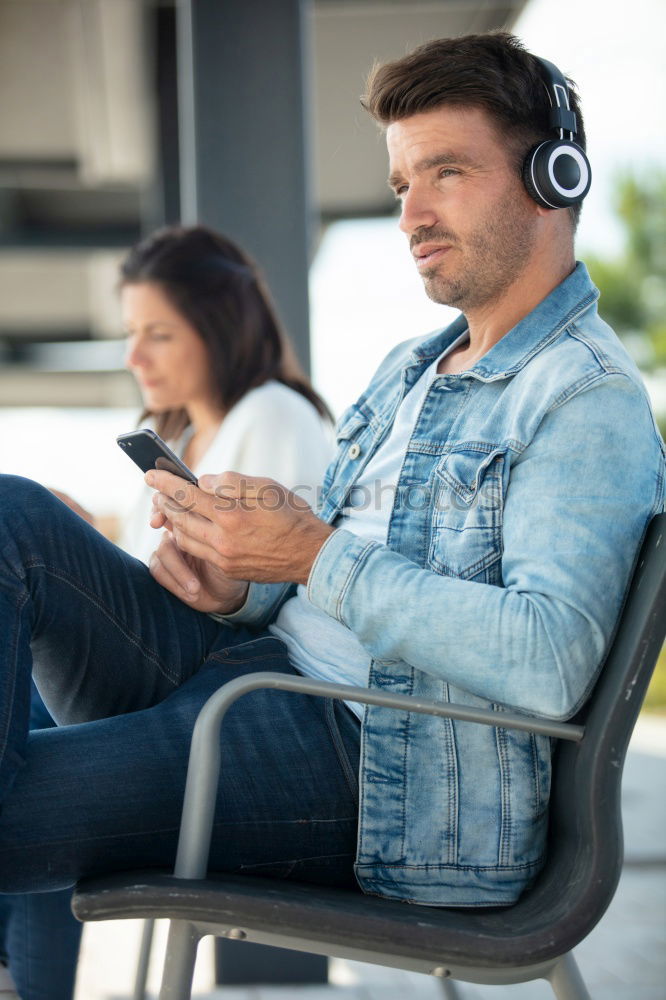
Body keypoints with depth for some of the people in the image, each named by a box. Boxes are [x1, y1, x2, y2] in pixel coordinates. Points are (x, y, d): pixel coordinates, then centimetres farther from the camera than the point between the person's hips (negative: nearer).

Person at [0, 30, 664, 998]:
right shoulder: (411, 370, 22)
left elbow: (551, 665, -23)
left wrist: (314, 554, -23)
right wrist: (231, 582, -2)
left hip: (369, 758, -10)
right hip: (252, 666, 10)